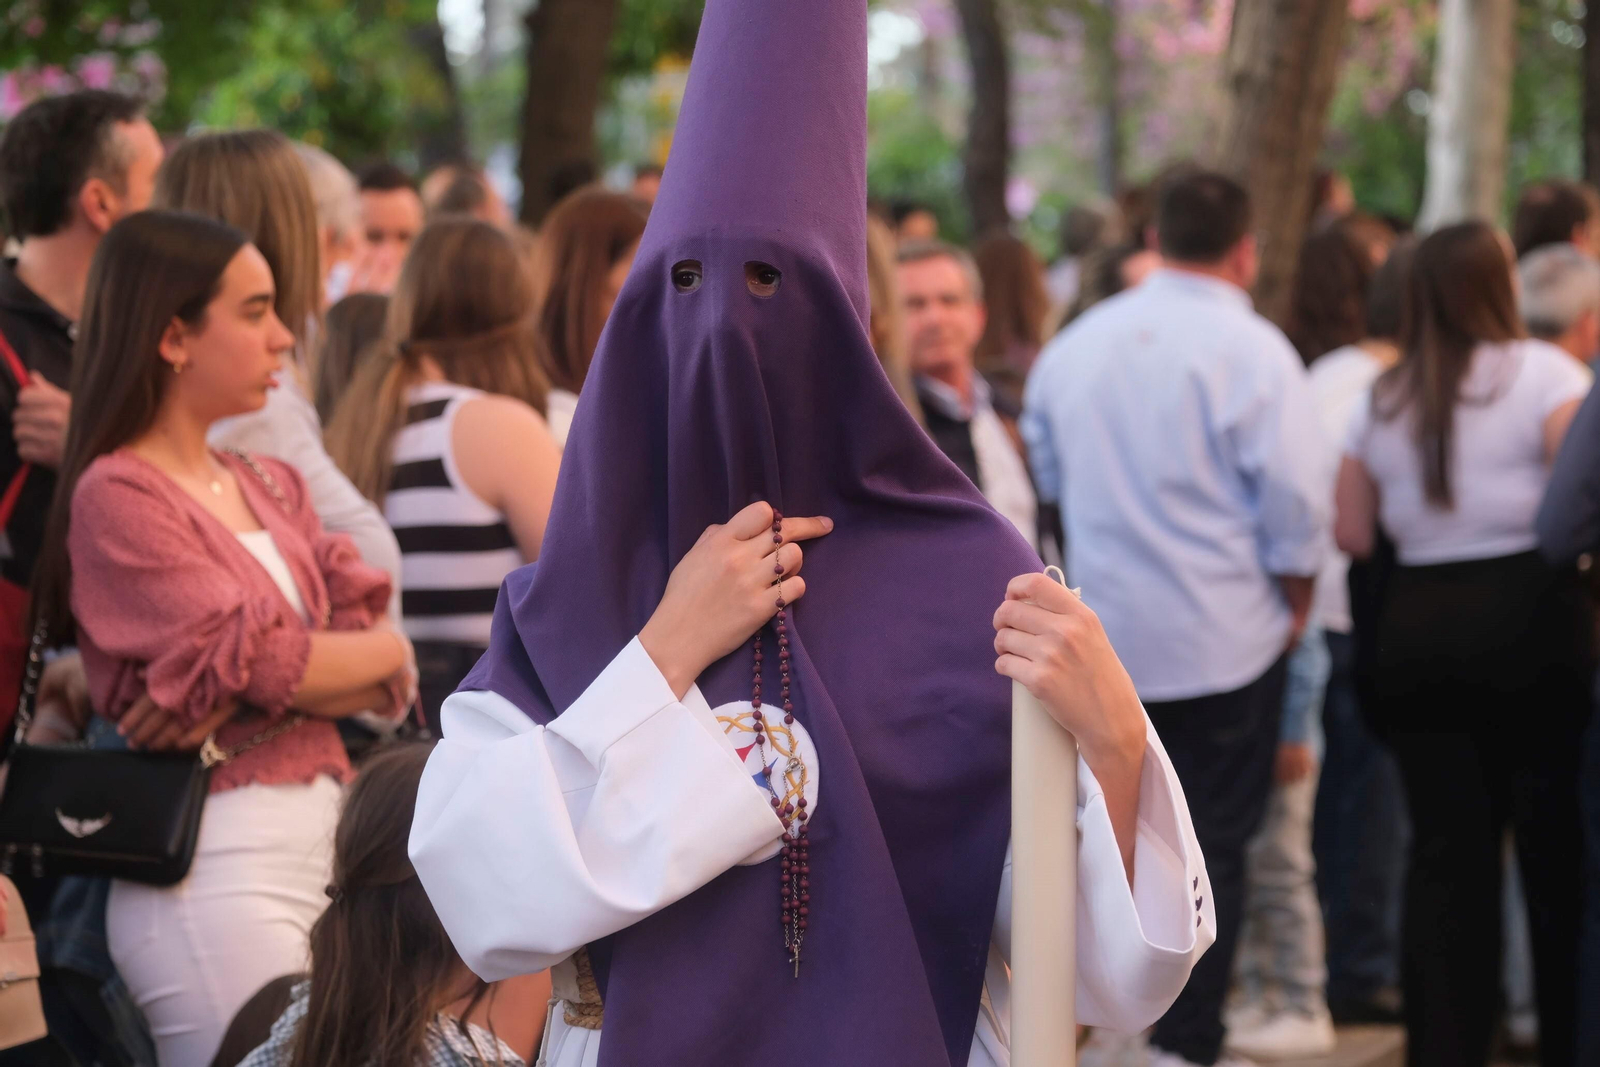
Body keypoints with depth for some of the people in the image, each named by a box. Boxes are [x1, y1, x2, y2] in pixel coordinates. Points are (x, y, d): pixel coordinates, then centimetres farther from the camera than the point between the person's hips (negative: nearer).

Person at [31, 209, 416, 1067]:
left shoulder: (270, 488, 16)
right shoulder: (118, 497, -6)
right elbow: (268, 664, -14)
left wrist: (240, 698, -13)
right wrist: (384, 653, 3)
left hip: (320, 847, 7)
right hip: (214, 872, -7)